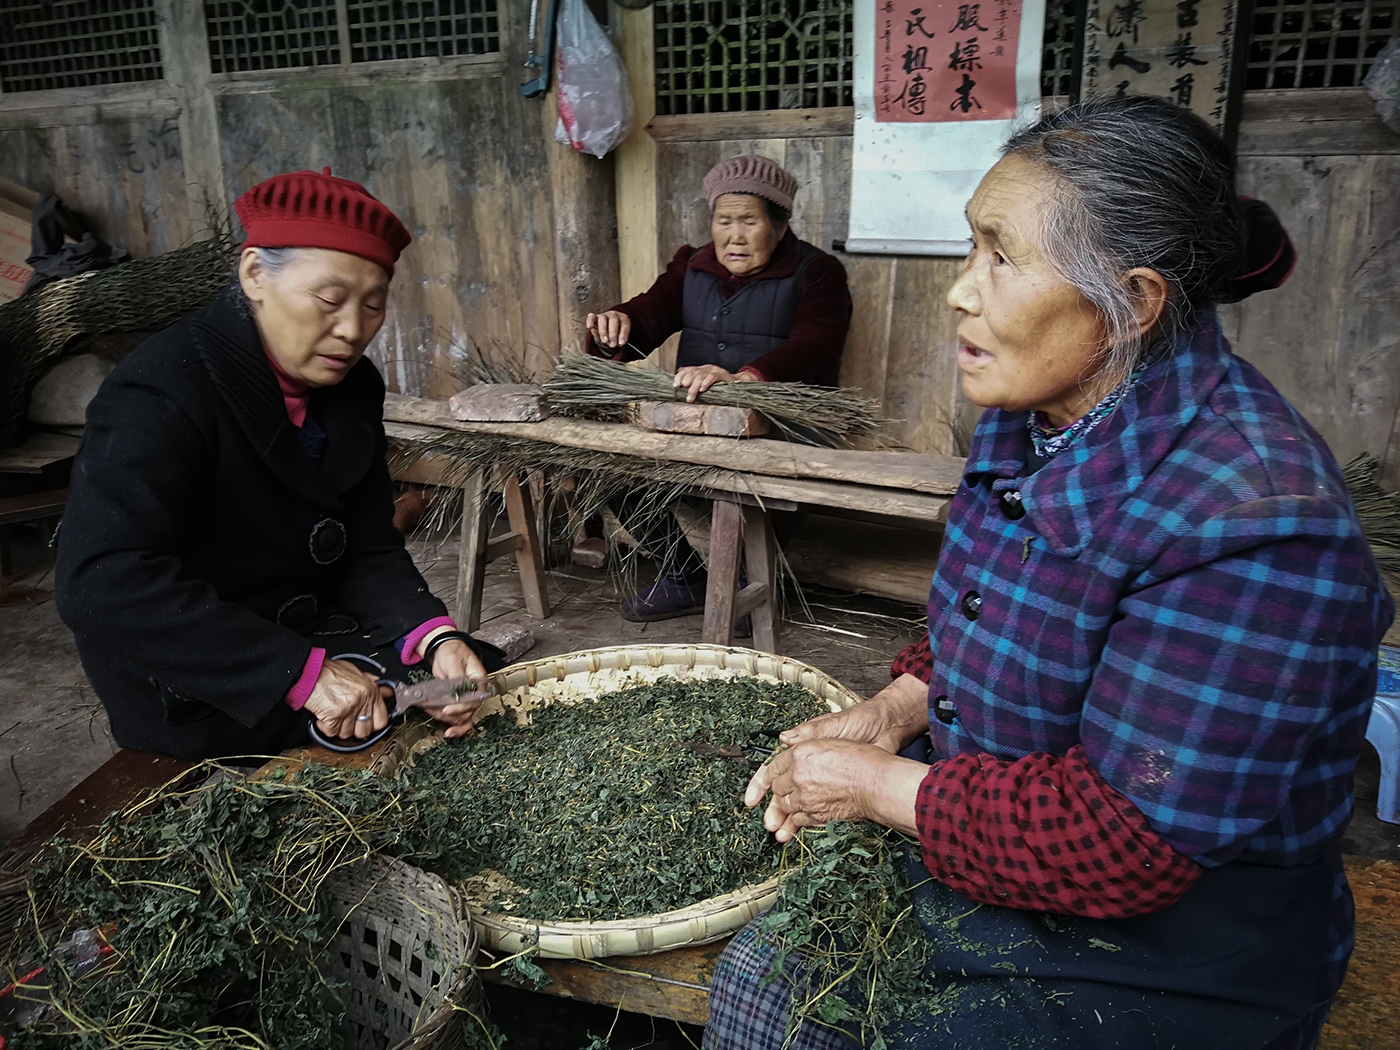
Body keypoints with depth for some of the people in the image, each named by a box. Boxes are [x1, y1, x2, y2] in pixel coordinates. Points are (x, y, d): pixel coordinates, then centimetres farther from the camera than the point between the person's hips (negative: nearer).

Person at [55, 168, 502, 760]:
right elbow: (102, 586, -34)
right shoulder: (162, 395, -22)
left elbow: (369, 554, -2)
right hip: (196, 691, -7)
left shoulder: (353, 386, 1)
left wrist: (436, 638, -22)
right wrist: (302, 672, -39)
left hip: (313, 630, 7)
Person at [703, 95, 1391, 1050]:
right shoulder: (1038, 417, -3)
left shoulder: (1250, 517, -30)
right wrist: (899, 707, -5)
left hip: (1157, 964, -7)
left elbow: (1121, 842, -28)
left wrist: (882, 785, -18)